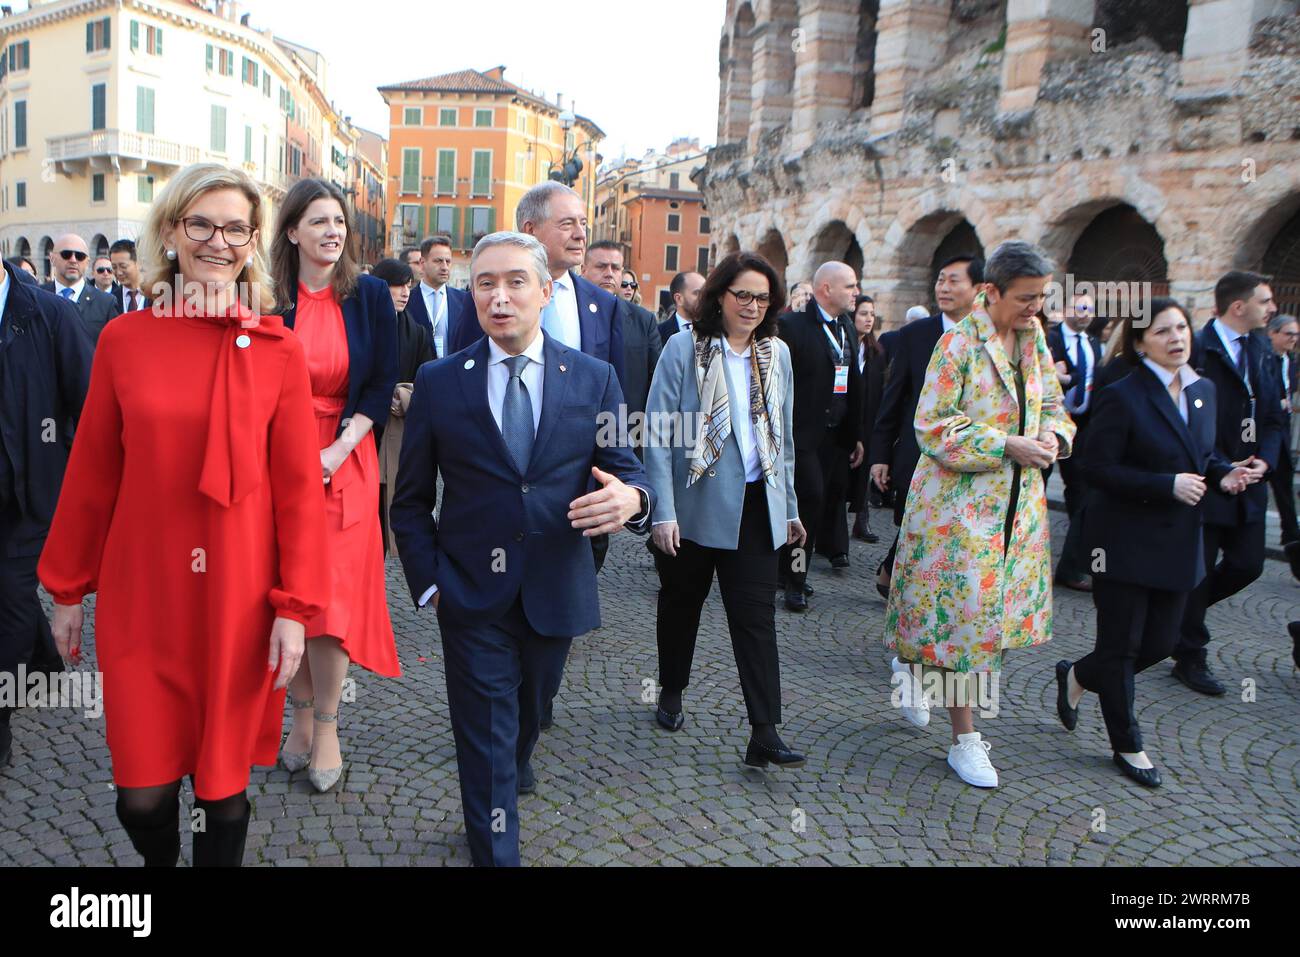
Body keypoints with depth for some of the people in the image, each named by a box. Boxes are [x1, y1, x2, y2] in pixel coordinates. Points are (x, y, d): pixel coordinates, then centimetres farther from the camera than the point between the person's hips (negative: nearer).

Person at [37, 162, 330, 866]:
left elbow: (298, 488, -3)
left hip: (237, 597, -1)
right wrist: (67, 589, 10)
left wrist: (295, 606, -6)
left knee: (224, 781, 11)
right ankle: (159, 859, 41)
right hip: (140, 594, 1)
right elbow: (91, 475, 6)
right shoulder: (123, 339, 1)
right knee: (141, 794, 7)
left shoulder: (279, 351, -3)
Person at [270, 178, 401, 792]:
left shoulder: (370, 295, 0)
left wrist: (338, 450, -12)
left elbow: (384, 382, -2)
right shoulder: (269, 300, 1)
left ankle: (326, 726, 11)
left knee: (333, 592, -3)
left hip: (345, 461, -1)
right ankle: (302, 712, 22)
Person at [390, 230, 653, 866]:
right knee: (487, 740, 4)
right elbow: (411, 499, 3)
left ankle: (515, 769, 56)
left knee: (528, 713, 25)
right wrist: (427, 581, -6)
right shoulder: (438, 382, -3)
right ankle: (495, 850, 22)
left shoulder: (594, 379, -1)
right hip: (472, 596, -2)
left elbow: (626, 473, -1)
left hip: (556, 593, 2)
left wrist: (631, 497, -25)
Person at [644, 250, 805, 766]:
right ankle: (671, 693, 37)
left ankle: (765, 734, -1)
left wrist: (789, 507, 14)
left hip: (755, 509, 3)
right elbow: (658, 433, -9)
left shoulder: (777, 353, 8)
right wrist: (662, 511, -15)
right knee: (681, 603, 15)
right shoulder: (684, 347, -6)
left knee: (756, 617, -3)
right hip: (694, 505, -2)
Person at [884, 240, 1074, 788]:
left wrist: (1053, 436, -4)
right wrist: (1007, 445, -20)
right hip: (960, 501, -7)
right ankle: (965, 741, 12)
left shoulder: (1034, 338, 9)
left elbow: (1052, 404, 19)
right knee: (963, 608, -1)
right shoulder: (959, 343, -13)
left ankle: (914, 663, 39)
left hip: (1018, 500, 7)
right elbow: (934, 428, -15)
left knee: (988, 609, 12)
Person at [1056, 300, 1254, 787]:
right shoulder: (1121, 397, -14)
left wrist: (1223, 474, -3)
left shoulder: (1203, 390, 8)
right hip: (1126, 541, -7)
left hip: (1177, 543, 7)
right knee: (1121, 645, 5)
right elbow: (1098, 470, -17)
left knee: (1161, 642, 12)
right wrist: (1168, 485, -22)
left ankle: (1078, 675, 37)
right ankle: (1127, 746, 24)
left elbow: (1202, 454, 19)